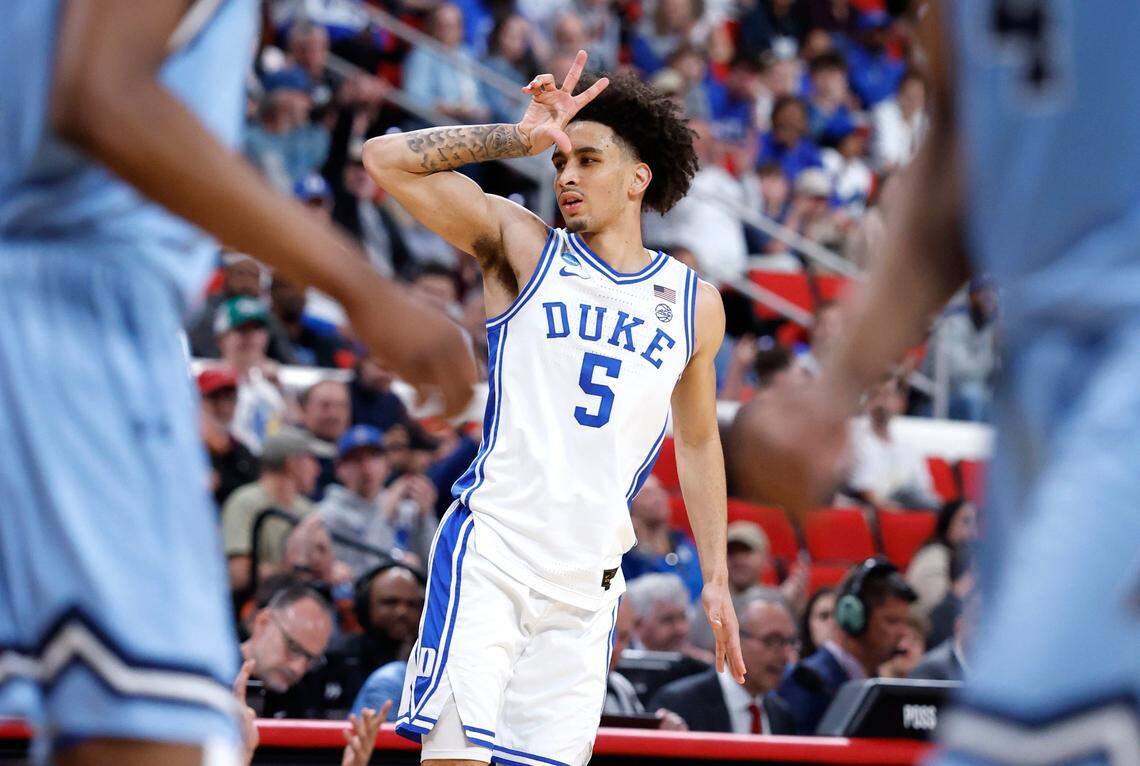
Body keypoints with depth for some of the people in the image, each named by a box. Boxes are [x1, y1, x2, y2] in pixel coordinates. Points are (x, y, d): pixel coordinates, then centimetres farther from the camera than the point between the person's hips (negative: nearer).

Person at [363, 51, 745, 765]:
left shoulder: (695, 303, 13)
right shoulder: (523, 245, 5)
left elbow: (698, 444, 23)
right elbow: (388, 160, -3)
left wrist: (716, 579, 20)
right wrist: (521, 139, -8)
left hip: (588, 582, 3)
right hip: (490, 551, -3)